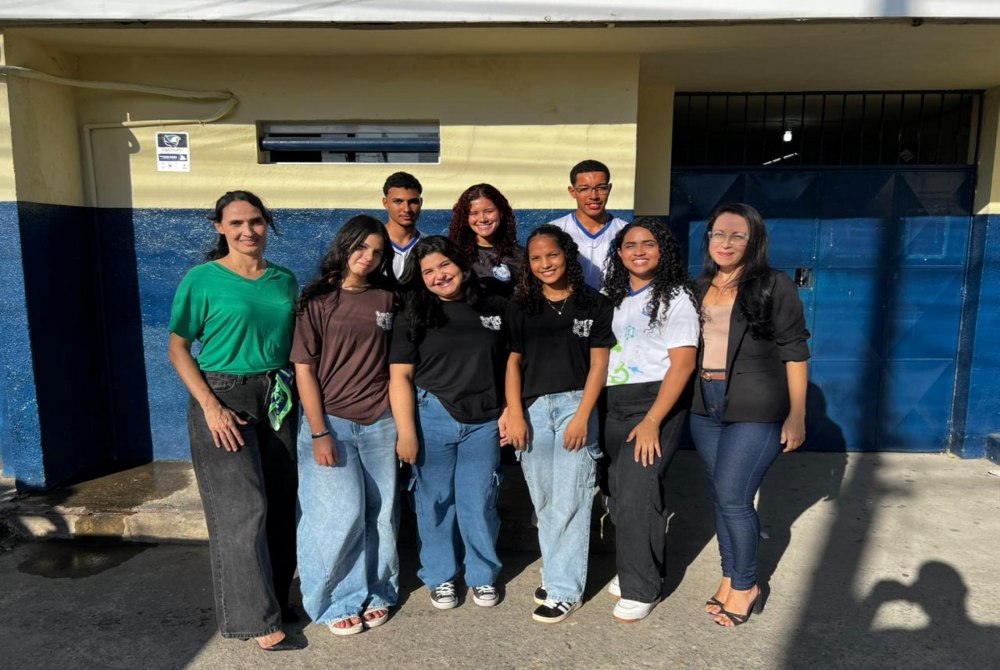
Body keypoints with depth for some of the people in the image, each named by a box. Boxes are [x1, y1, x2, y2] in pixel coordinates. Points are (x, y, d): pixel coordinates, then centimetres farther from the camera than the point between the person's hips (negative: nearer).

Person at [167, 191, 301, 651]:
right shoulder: (202, 279, -5)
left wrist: (297, 395, 4)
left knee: (280, 505, 9)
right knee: (243, 509, -3)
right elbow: (178, 349, -4)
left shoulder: (285, 280, 8)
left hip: (278, 399, 4)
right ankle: (258, 618, 10)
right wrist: (211, 407, -14)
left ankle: (276, 595, 28)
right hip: (223, 397, -4)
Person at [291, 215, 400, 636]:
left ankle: (377, 592, 28)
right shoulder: (317, 300, -4)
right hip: (331, 421, -3)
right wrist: (318, 433, -11)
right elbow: (304, 369, -6)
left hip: (380, 423, 3)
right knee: (341, 512, -4)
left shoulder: (387, 299, 6)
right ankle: (339, 601, 18)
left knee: (379, 512, 9)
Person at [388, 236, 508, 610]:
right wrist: (406, 433, -11)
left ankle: (483, 575, 29)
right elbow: (400, 376, -5)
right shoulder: (413, 317, -1)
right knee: (436, 501, 10)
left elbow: (507, 365, 11)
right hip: (432, 420, -1)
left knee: (479, 503, 7)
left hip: (484, 422, 1)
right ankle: (441, 576, 30)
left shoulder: (493, 309, 6)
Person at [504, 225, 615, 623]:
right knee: (543, 500, 9)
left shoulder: (594, 305, 3)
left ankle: (564, 588, 7)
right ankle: (556, 572, 25)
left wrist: (582, 416, -8)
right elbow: (513, 362, 6)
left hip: (575, 405, -3)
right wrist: (515, 415, -3)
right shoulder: (520, 307, 9)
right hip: (533, 408, 3)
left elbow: (598, 364, 0)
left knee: (570, 500, -5)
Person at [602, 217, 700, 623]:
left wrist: (652, 421, -19)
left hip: (658, 403, -6)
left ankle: (641, 589, 10)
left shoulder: (675, 297, -6)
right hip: (615, 405, 6)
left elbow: (682, 363, -12)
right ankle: (633, 568, 31)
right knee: (620, 492, 9)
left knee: (637, 494, -8)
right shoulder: (613, 297, 12)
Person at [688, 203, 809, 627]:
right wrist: (688, 399, 9)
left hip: (755, 411, -5)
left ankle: (745, 586, 17)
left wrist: (797, 415, -10)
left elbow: (794, 352, -7)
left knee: (732, 498, -5)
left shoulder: (774, 286, -5)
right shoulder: (699, 288, 10)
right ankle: (730, 577, 29)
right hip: (705, 409, 5)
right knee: (722, 497, 13)